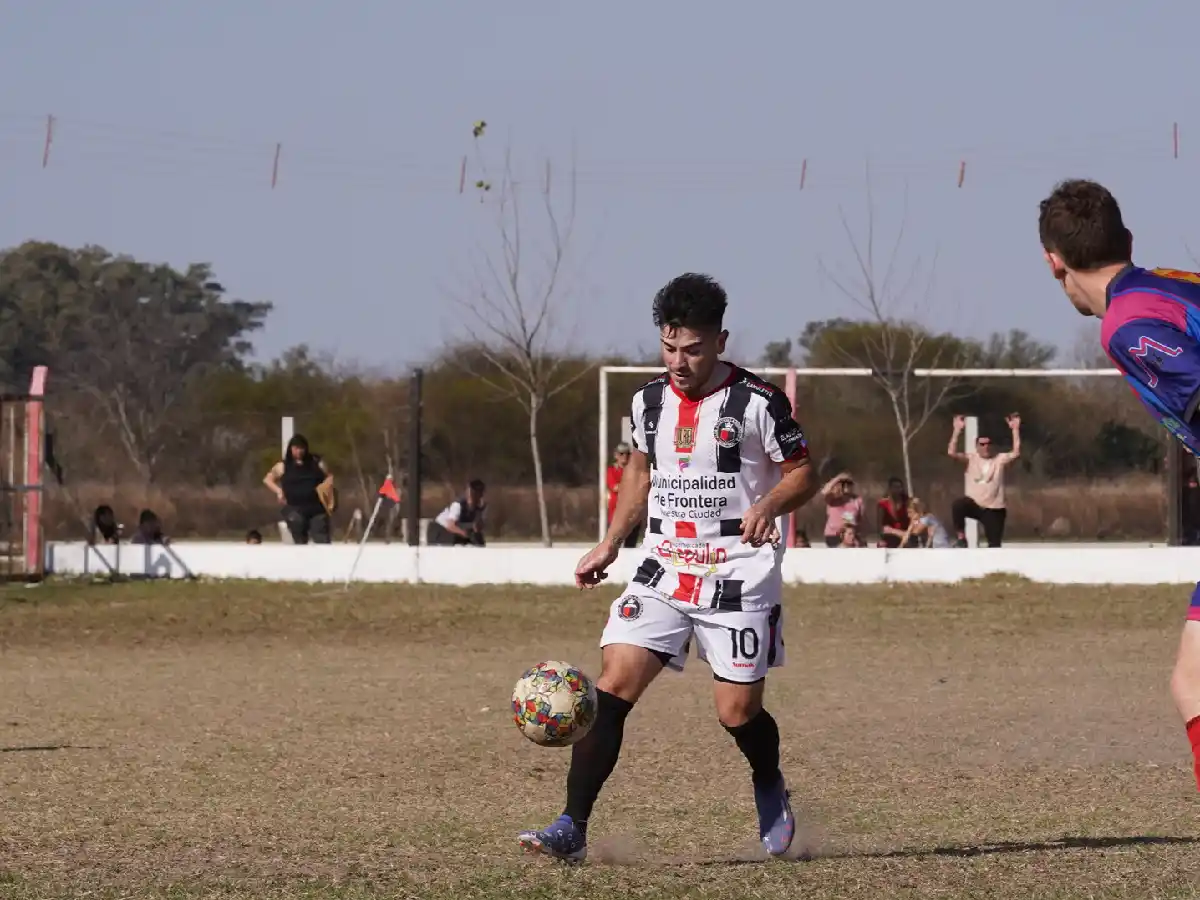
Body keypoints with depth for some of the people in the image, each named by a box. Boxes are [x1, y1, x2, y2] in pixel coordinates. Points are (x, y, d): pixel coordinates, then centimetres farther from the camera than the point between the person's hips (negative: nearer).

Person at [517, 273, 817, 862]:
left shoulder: (758, 402, -9)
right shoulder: (650, 400, 7)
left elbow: (802, 475, -3)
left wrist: (768, 506, -23)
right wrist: (608, 546, 17)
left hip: (738, 575, -4)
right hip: (664, 569, 4)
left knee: (737, 712, -1)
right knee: (611, 687, -11)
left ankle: (771, 796, 33)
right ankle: (571, 829, -11)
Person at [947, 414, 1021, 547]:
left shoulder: (1000, 459, 1)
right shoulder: (971, 459, 3)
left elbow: (1016, 452, -15)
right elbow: (951, 452, -9)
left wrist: (1015, 430, -21)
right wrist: (957, 430, -16)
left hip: (994, 509, 0)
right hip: (974, 504, 0)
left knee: (994, 543, 4)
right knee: (957, 506, -33)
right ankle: (961, 539, -19)